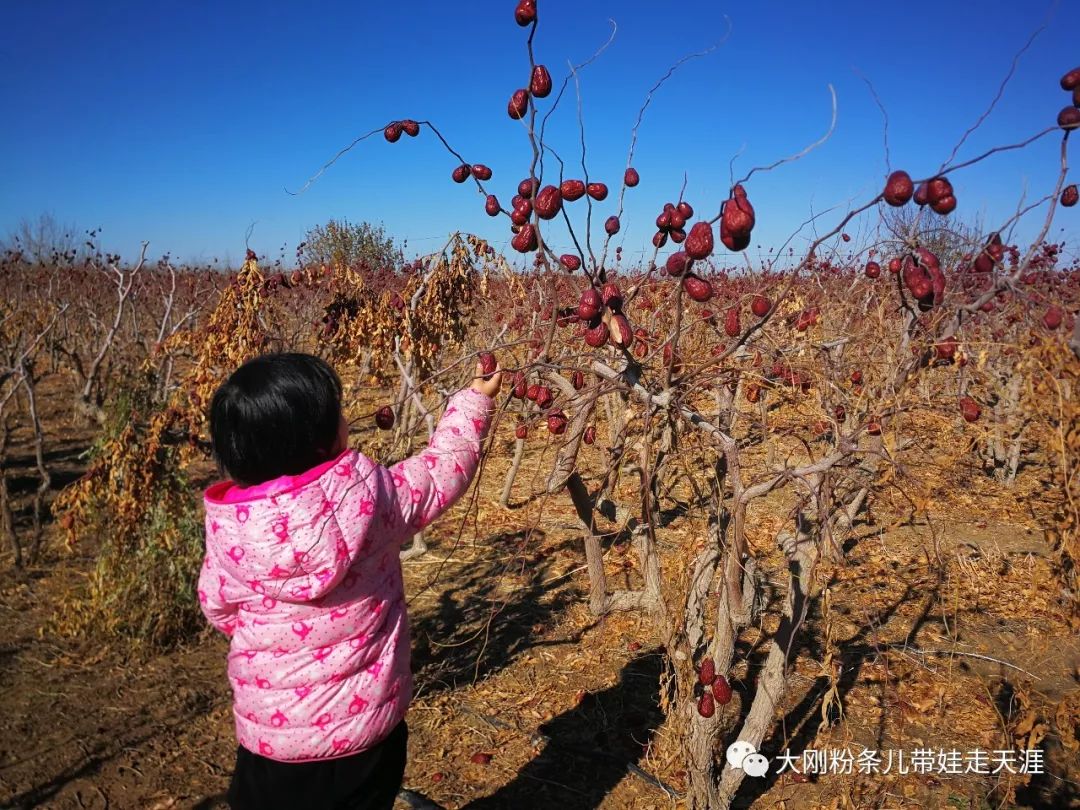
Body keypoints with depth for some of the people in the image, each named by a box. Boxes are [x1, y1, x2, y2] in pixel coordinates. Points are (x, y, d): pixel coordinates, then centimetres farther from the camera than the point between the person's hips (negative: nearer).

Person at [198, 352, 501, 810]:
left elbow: (218, 608, -1)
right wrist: (475, 400, 9)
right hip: (367, 726, 0)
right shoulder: (367, 494, -23)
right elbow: (443, 469, -6)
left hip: (272, 734, 1)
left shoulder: (228, 528, -19)